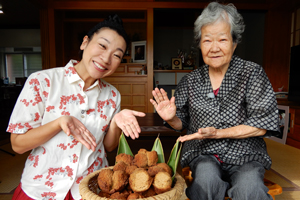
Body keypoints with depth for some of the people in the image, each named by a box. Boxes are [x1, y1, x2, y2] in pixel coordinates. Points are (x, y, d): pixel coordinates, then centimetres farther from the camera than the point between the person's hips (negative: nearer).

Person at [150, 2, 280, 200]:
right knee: (206, 179, -29)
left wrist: (217, 133, -17)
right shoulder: (190, 81, 3)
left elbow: (261, 124, -8)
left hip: (245, 153, 0)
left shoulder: (252, 72, -2)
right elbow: (183, 124, 11)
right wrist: (171, 119, -13)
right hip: (203, 153, 1)